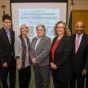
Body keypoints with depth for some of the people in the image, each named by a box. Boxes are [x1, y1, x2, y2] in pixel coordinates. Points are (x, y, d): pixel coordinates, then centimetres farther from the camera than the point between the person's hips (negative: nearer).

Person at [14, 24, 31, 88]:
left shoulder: (28, 39, 8)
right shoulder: (18, 39, -11)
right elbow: (16, 52, -13)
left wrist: (30, 60, 10)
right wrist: (18, 63, -16)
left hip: (28, 62, 6)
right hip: (22, 63, -6)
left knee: (28, 76, 14)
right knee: (22, 78, 6)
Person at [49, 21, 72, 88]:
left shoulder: (67, 40, -12)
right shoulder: (55, 39, 9)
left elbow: (66, 55, -19)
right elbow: (51, 52, 11)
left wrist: (57, 65, -16)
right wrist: (51, 62, -3)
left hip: (63, 69, -6)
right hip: (54, 68, 6)